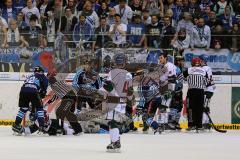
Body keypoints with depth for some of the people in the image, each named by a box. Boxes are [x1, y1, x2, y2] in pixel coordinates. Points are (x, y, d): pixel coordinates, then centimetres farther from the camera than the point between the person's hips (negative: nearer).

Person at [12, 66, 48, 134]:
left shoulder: (29, 77, 38)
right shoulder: (41, 76, 24)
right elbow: (45, 83, 4)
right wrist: (43, 92, 14)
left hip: (23, 90, 5)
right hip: (33, 91, -5)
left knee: (23, 108, 21)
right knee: (39, 108, 11)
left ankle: (16, 125, 16)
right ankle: (42, 126, 3)